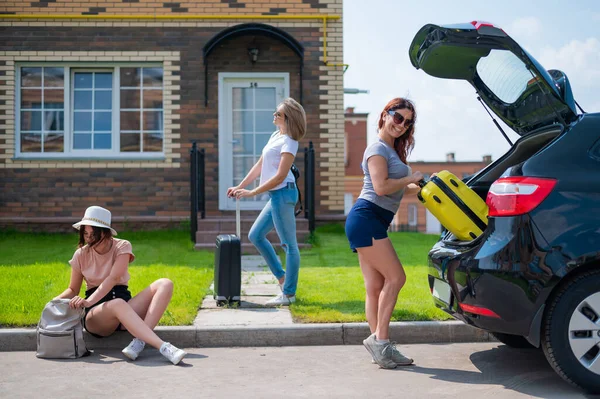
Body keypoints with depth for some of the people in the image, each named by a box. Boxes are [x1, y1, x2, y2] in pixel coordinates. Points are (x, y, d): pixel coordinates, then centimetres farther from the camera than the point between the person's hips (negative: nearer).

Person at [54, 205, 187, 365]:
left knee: (165, 284, -22)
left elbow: (113, 278, -16)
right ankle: (163, 347, -50)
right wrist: (56, 300, -9)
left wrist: (89, 301, -30)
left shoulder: (122, 246, -1)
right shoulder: (81, 255, 4)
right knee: (117, 304, -40)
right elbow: (73, 289, 14)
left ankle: (139, 342, -39)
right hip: (96, 314, -2)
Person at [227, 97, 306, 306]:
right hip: (277, 195, 10)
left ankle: (289, 294, 4)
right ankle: (281, 277, 22)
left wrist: (252, 192, -18)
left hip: (283, 193, -10)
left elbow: (280, 176, -18)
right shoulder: (275, 136, 15)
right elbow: (259, 166, 18)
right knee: (255, 235, 15)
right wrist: (240, 186, 14)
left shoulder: (288, 142, -12)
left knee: (289, 245, -3)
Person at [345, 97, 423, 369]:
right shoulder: (378, 148, -7)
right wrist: (411, 179, -5)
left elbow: (397, 189, 26)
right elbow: (381, 187, -18)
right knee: (395, 276, -11)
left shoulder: (392, 150, 24)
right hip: (366, 218, -10)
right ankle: (380, 338, -8)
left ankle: (379, 346, 8)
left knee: (375, 287, 6)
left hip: (372, 223, 10)